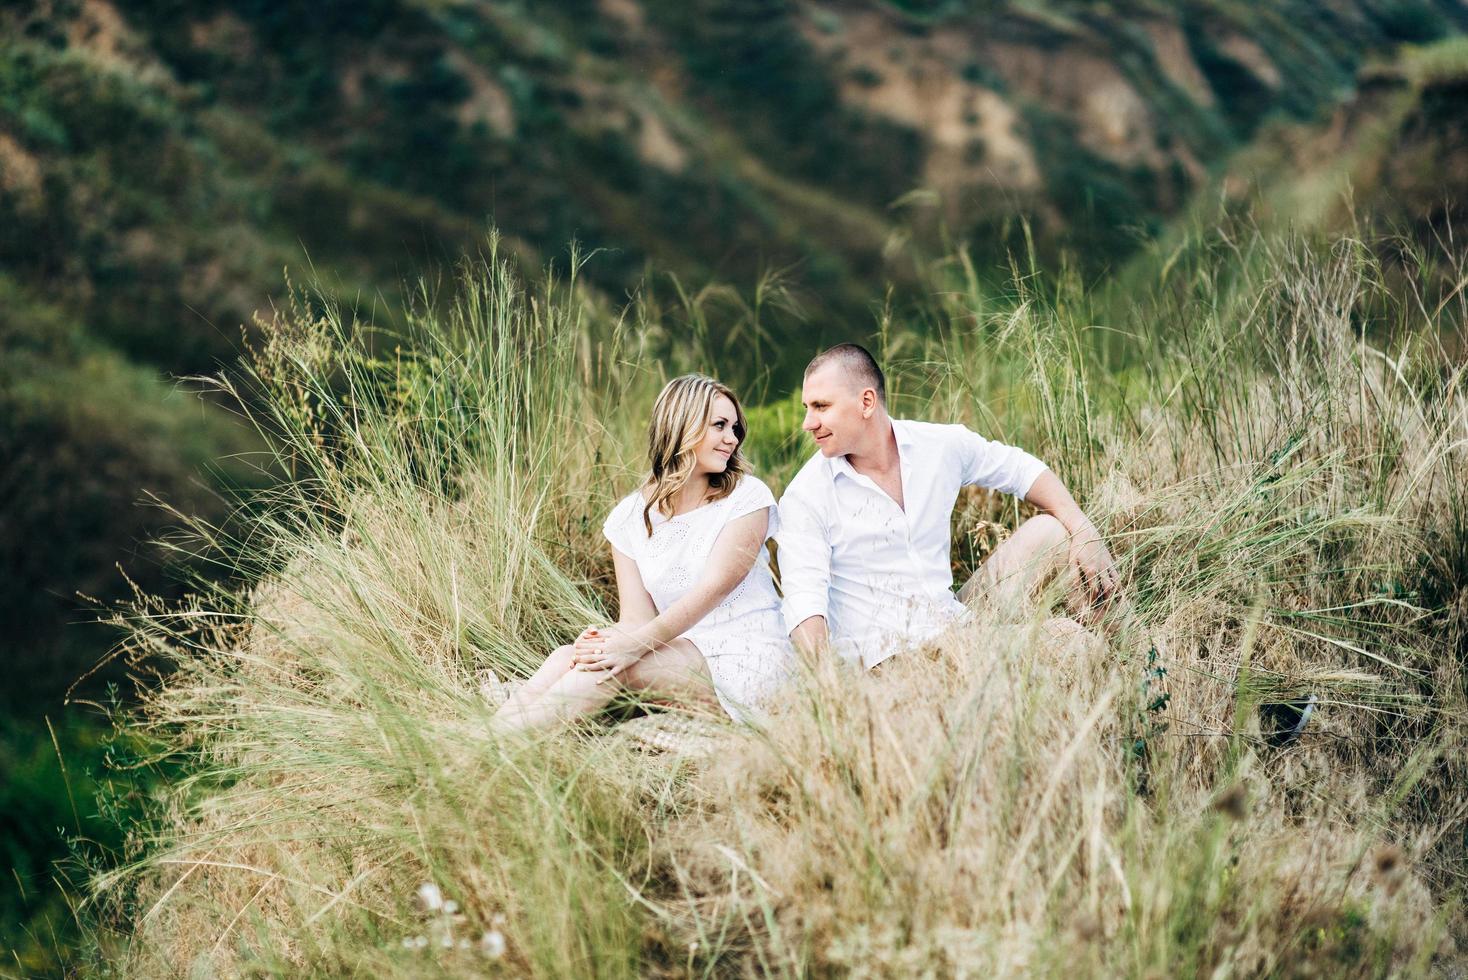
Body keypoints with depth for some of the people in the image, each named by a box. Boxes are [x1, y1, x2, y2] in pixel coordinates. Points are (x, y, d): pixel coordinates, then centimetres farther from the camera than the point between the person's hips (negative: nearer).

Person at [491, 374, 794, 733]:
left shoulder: (747, 497, -2)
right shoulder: (630, 517, 8)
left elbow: (712, 588, -15)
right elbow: (637, 618, 1)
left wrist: (636, 644, -27)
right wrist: (604, 638, -25)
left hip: (747, 663, -4)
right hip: (677, 657, 4)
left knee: (611, 665, -27)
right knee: (570, 657, -22)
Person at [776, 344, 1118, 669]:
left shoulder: (942, 445, 3)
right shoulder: (804, 498, -9)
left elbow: (1022, 469, 17)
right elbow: (805, 602, -17)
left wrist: (1086, 535, 4)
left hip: (955, 619, 6)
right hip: (884, 654, -6)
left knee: (1051, 530, -3)